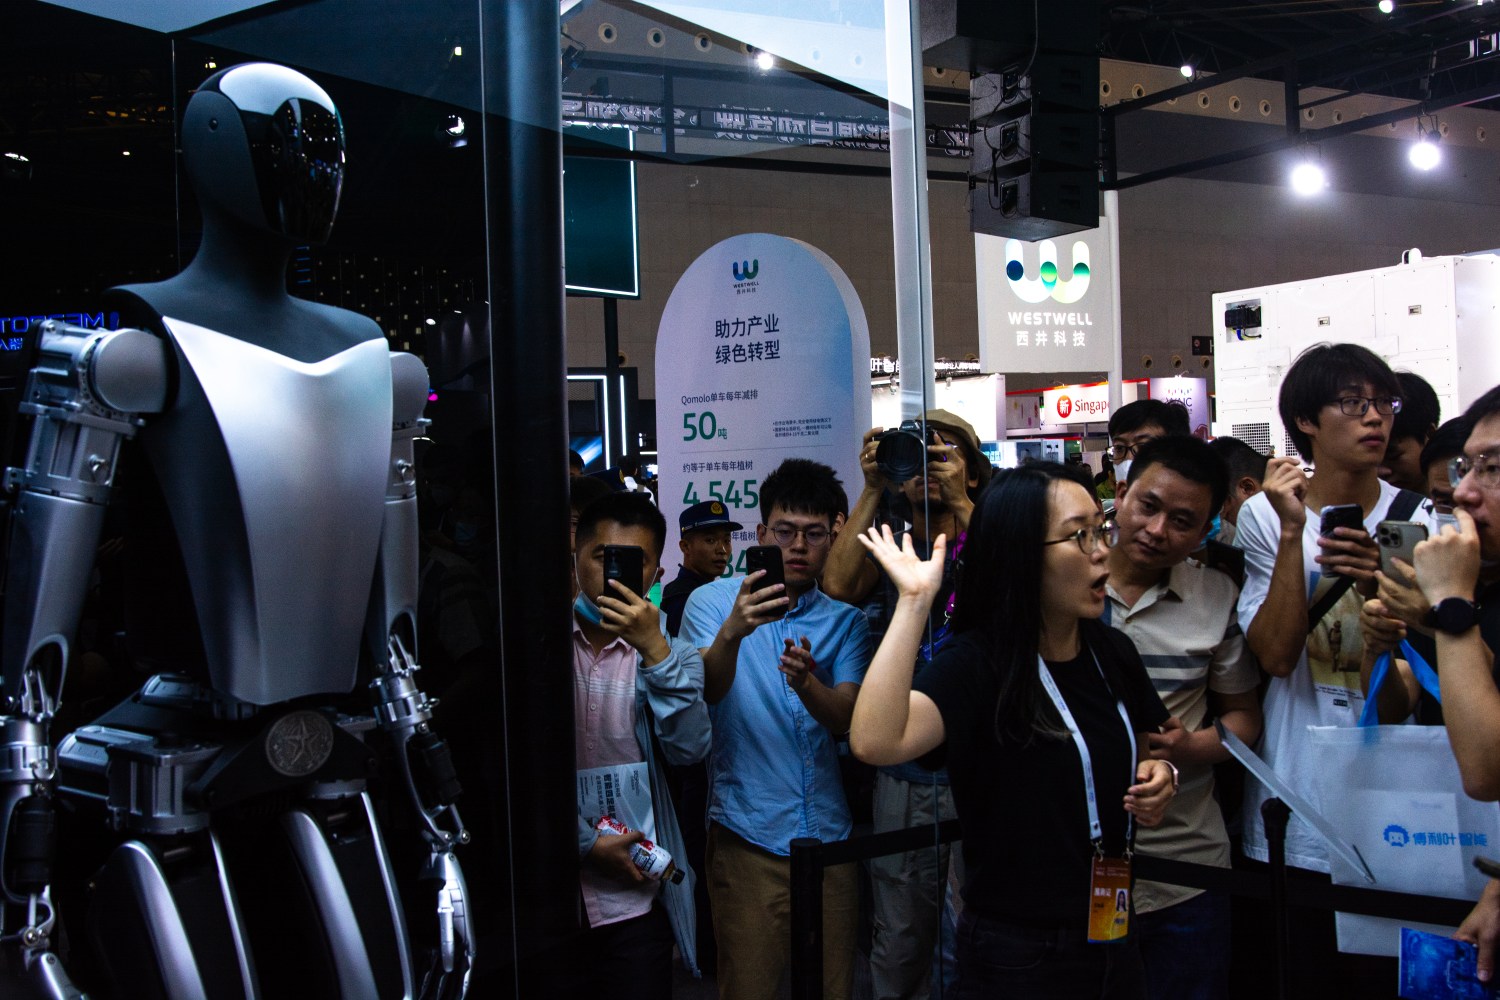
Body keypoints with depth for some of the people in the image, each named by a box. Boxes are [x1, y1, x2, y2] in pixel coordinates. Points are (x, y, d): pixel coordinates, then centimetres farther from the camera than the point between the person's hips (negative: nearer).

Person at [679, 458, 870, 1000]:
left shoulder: (845, 621, 8)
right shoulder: (712, 601, 0)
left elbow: (845, 720, -6)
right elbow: (706, 691, -18)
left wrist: (805, 681, -28)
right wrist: (732, 632, -38)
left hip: (828, 834, 3)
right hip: (747, 836, -3)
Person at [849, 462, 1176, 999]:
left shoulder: (1114, 654, 0)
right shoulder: (975, 664, -19)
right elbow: (875, 742, -38)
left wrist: (1157, 775, -3)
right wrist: (914, 601, -35)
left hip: (1115, 936, 6)